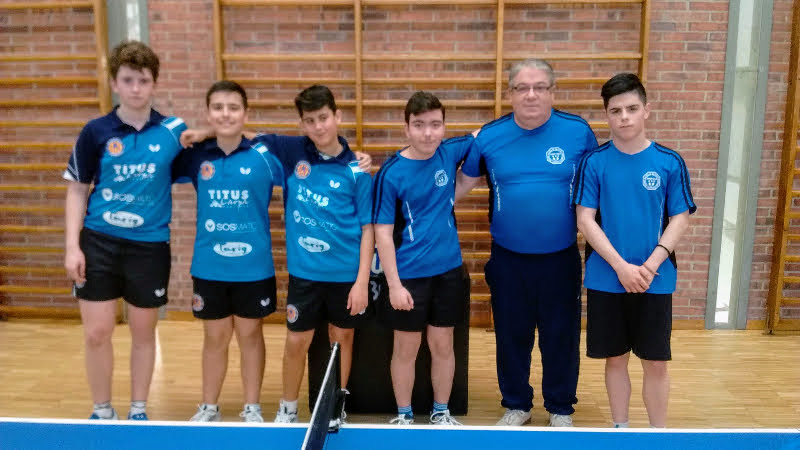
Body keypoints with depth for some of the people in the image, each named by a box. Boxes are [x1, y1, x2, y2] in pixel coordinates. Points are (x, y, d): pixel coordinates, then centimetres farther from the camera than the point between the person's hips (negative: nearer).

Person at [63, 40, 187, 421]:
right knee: (96, 334, 4)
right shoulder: (95, 132, -1)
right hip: (98, 242, 1)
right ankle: (102, 411, 26)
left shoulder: (174, 130, -2)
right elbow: (77, 190, 4)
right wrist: (72, 246, -3)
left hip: (150, 245, 0)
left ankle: (138, 411, 29)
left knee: (143, 333, 10)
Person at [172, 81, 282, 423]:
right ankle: (208, 408, 33)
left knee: (250, 335, 12)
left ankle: (252, 408, 28)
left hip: (254, 267, -1)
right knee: (214, 337, 15)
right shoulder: (196, 156, 0)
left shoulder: (264, 155, -7)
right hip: (209, 267, 2)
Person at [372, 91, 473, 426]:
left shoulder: (449, 153, -2)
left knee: (442, 345, 14)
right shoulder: (391, 173, -13)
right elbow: (383, 233, -12)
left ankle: (441, 412, 33)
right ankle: (404, 415, 30)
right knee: (406, 349, 10)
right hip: (408, 274, -3)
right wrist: (394, 285, -15)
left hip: (448, 270, 3)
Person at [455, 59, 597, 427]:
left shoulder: (578, 132, -6)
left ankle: (560, 409, 35)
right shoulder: (489, 135, -4)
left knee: (562, 336, 12)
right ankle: (516, 405, 36)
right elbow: (463, 182, 7)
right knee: (511, 335, 14)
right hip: (508, 259, 1)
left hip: (561, 258, -1)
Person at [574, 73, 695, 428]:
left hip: (656, 281, 0)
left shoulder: (669, 162, -2)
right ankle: (620, 428, 30)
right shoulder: (594, 161, -4)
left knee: (656, 362, 9)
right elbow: (585, 219, -7)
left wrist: (650, 265, -14)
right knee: (615, 358, 12)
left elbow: (680, 219, -1)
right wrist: (622, 267, -15)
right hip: (606, 279, 0)